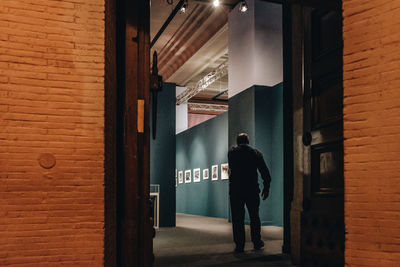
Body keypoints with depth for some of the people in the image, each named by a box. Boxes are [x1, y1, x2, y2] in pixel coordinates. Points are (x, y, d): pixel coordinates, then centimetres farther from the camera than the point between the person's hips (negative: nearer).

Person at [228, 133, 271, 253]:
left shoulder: (231, 152, 3)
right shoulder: (256, 153, 3)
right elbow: (265, 172, 0)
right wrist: (266, 187, 6)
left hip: (235, 190, -1)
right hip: (252, 190, 1)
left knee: (237, 219, 4)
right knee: (254, 217, 14)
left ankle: (239, 246, 4)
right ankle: (257, 242, 21)